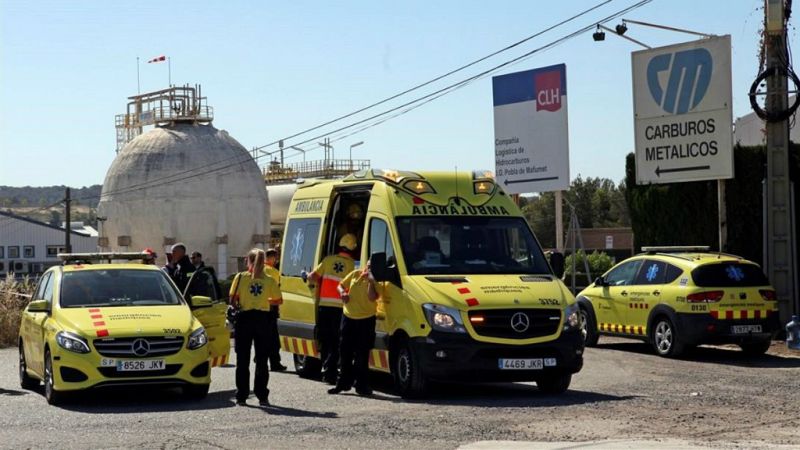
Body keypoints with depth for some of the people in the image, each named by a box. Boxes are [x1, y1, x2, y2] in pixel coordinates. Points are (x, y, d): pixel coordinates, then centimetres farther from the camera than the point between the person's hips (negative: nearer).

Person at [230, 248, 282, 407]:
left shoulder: (240, 277, -3)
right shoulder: (269, 280, 1)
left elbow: (233, 300, -6)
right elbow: (278, 300, 6)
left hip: (245, 318, -1)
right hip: (263, 319, 1)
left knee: (242, 360, 5)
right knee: (262, 360, 7)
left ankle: (241, 396, 5)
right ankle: (262, 396, 6)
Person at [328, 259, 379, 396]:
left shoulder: (375, 281, -7)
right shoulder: (355, 274, 6)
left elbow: (372, 297, -23)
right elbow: (341, 285, 16)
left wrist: (371, 280, -25)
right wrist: (343, 293, -4)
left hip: (366, 320, -5)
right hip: (349, 317, 5)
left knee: (362, 355, -3)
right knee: (345, 351, 8)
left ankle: (362, 385, 3)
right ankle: (344, 382, 18)